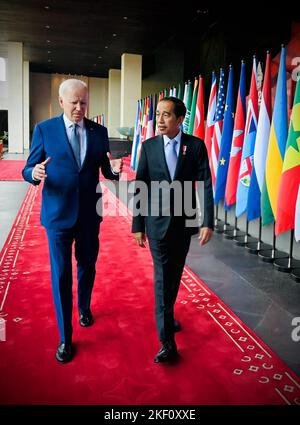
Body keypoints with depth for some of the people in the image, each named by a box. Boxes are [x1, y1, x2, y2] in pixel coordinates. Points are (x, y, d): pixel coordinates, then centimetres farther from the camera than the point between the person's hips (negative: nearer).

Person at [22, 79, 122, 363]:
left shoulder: (99, 131, 2)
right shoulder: (44, 129, -4)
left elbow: (106, 171, 5)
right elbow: (28, 168, -3)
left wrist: (114, 169, -18)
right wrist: (34, 173, -27)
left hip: (89, 213, 3)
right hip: (58, 212, -2)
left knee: (87, 266, 19)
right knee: (61, 274, 1)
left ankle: (84, 308, 46)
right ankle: (65, 337, 15)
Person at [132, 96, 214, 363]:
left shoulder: (196, 145, -4)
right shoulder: (149, 146, -2)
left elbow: (206, 185, -6)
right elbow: (140, 188, -1)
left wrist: (207, 221, -15)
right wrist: (138, 225, -2)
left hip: (184, 221, 2)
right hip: (158, 221, -1)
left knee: (175, 274, 15)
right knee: (163, 277, -3)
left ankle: (167, 316, 39)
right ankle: (168, 342, 0)